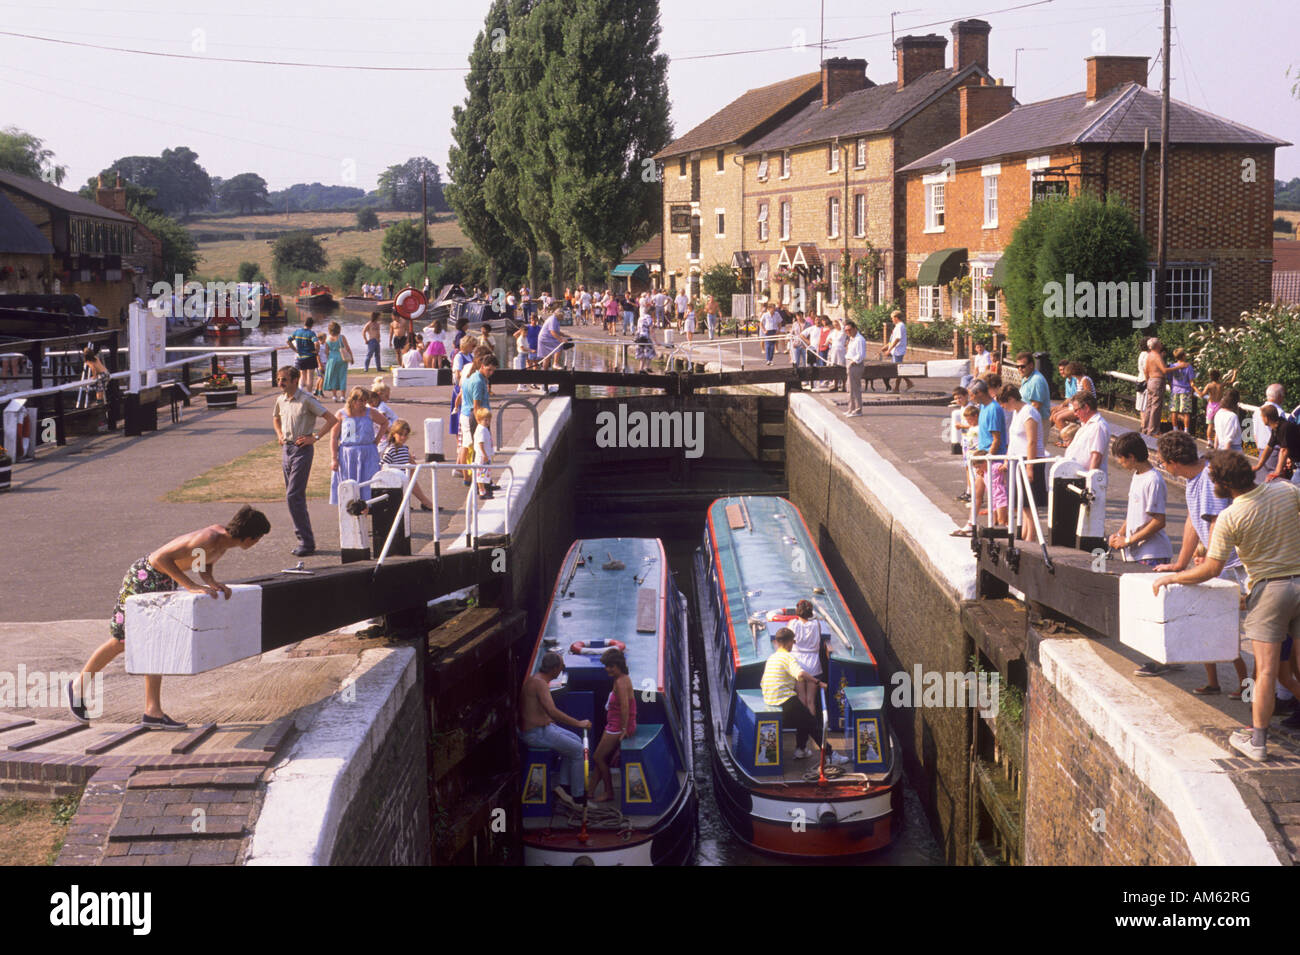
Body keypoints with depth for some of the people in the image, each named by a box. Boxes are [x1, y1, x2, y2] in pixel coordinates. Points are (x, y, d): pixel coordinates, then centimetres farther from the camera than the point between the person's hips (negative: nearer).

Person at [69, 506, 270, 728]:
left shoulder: (223, 535, -6)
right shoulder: (209, 540, -32)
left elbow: (203, 567, 9)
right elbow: (161, 558, -34)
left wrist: (213, 584, -11)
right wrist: (191, 586, -34)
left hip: (164, 583, 9)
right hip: (143, 578, -9)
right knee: (120, 642, 7)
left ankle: (153, 712, 13)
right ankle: (78, 685, 27)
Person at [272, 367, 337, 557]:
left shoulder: (306, 399, -12)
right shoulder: (280, 400, 9)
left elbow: (332, 419, -13)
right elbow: (276, 418, 33)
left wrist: (315, 437, -15)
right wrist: (279, 434, 15)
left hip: (302, 450, -8)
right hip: (287, 449, 8)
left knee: (293, 496, -14)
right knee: (294, 497, 10)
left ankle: (307, 542, -10)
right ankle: (305, 540, 18)